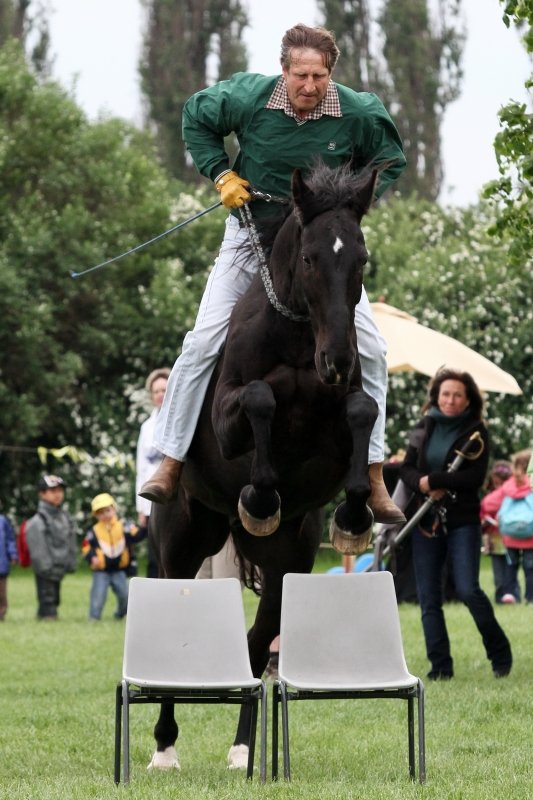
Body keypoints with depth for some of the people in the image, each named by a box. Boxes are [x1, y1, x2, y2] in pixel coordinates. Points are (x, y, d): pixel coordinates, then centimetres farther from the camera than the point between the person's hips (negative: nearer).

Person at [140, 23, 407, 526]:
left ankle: (373, 480, 2)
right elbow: (196, 117, 4)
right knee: (203, 341, -12)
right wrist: (220, 174, -7)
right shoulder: (248, 98, -16)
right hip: (252, 235, -1)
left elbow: (390, 162, 4)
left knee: (370, 349, -8)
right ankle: (170, 465, -3)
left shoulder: (359, 114, -14)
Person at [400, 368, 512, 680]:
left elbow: (475, 477, -11)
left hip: (463, 521, -4)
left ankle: (500, 652, 6)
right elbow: (407, 469, 6)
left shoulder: (476, 432, -1)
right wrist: (424, 486, -15)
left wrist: (434, 480, -15)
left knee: (468, 589, -13)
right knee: (429, 598, 1)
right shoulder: (424, 429, 11)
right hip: (426, 522, 4)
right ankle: (440, 665, 6)